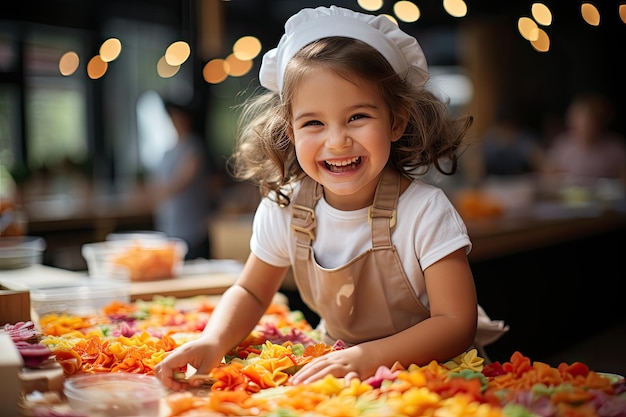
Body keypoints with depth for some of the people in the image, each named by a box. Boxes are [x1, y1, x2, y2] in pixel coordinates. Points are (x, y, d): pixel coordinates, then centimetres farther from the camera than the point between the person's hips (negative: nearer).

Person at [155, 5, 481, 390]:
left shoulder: (425, 212, -22)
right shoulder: (283, 208, -10)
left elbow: (457, 324, -22)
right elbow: (250, 292, 4)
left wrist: (365, 357, -36)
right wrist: (212, 341, -17)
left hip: (427, 371, -3)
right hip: (333, 368, 3)